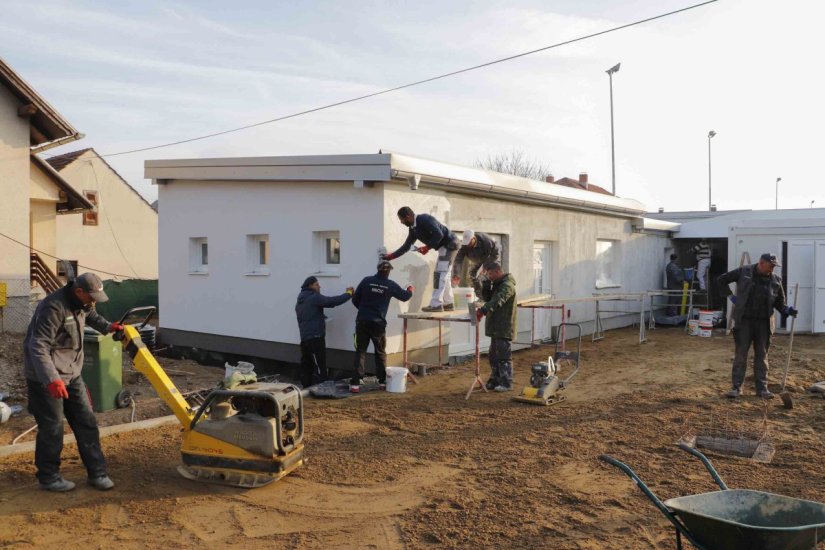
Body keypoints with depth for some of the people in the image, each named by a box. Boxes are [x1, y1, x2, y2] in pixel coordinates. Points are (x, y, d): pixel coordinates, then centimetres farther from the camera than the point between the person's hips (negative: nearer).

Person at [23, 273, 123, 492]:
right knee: (52, 428, 1)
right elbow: (38, 347, -30)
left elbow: (91, 316, 31)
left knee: (86, 422, 8)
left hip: (71, 374, 9)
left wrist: (108, 327, 14)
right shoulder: (53, 307, -25)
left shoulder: (81, 304, 5)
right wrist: (52, 379, -37)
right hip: (46, 377, -9)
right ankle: (48, 477, 20)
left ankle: (97, 472, 15)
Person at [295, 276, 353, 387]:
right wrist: (349, 293, -7)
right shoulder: (314, 297, -9)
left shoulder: (299, 301, 20)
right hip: (315, 338, -9)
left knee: (306, 366, 11)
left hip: (304, 338, 9)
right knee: (320, 368, -8)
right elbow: (333, 301, -17)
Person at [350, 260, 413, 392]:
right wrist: (410, 290, 37)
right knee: (380, 352, 16)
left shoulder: (366, 281, -1)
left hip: (362, 322, 1)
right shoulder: (391, 285, -1)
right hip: (378, 323, -1)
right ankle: (382, 380, 25)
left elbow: (355, 300, 4)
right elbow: (405, 296, 14)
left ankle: (355, 383, -3)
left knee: (360, 351, 4)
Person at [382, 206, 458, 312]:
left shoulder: (425, 219, -20)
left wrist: (427, 247, -23)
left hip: (449, 244, -10)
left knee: (440, 274, -13)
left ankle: (436, 304, -14)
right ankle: (448, 303, 17)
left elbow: (439, 234, -28)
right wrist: (391, 256, 10)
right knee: (442, 275, 12)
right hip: (444, 247, 10)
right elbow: (406, 246, 14)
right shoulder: (413, 228, 8)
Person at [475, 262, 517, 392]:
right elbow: (487, 298, 16)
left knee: (503, 355, -6)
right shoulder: (497, 284, 17)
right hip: (496, 327, 10)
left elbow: (497, 300, -31)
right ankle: (495, 380, 23)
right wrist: (487, 285, -2)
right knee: (494, 355, 14)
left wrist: (483, 310, -43)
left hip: (504, 328, -10)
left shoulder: (507, 285, -15)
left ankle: (506, 383, -1)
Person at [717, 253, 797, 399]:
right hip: (744, 321, -2)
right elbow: (722, 279, 4)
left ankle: (762, 388, 16)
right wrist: (731, 296, -2)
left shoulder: (775, 280, 2)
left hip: (764, 323, 2)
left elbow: (779, 302, 11)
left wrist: (786, 310, -9)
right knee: (740, 354, 0)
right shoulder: (744, 272, -4)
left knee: (762, 355, 8)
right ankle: (736, 387, 6)